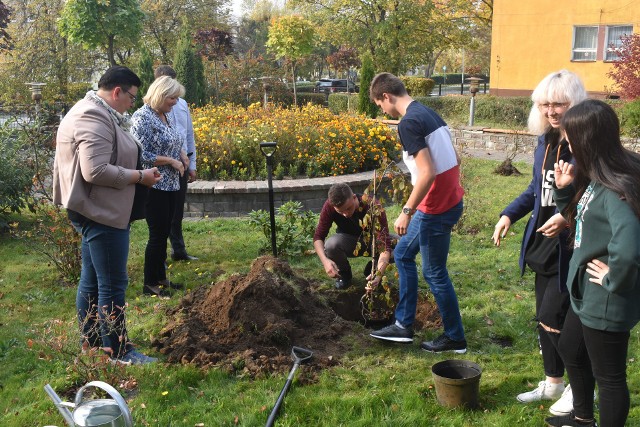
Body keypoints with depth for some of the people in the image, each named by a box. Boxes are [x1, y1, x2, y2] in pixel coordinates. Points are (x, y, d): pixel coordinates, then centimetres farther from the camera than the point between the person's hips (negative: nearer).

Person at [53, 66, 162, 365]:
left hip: (94, 211, 11)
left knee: (91, 280, 17)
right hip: (103, 212, -11)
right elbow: (96, 170, -27)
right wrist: (139, 176, -18)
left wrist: (137, 172, 12)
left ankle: (90, 342, 28)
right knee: (113, 285, -4)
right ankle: (118, 352, 5)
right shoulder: (95, 118, -19)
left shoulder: (91, 111, 16)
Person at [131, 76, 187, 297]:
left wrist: (181, 153, 5)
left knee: (164, 233, 14)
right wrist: (171, 161, -17)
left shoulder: (167, 116, 11)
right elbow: (142, 155, -20)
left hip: (171, 185, 8)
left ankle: (161, 278, 25)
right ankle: (150, 284, 10)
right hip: (154, 186, -8)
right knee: (158, 234, -2)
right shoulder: (143, 117, -15)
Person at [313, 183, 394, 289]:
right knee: (331, 244, -34)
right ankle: (344, 273, 0)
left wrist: (379, 273, -54)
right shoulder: (329, 206, -27)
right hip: (349, 241, 1)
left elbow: (385, 244, -38)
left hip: (372, 241, -1)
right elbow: (318, 236, -20)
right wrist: (325, 260, -40)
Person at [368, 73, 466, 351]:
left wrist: (407, 211, -20)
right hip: (449, 200, 10)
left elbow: (427, 172, -27)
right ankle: (404, 325, 25)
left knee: (434, 273, 5)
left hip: (436, 209, -10)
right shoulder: (429, 113, 10)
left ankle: (455, 338, 21)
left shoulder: (408, 123, -19)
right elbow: (454, 158, 15)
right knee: (403, 254, 18)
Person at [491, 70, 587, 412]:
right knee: (545, 318, 16)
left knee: (552, 317, -4)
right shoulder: (545, 140, 7)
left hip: (572, 247, -8)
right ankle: (553, 383, 34)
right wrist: (509, 214, 5)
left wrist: (568, 217, -31)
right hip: (543, 244, 8)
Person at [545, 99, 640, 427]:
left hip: (606, 302, -11)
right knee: (570, 351, 28)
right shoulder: (595, 178, 0)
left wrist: (613, 279, -25)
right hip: (586, 293, 11)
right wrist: (565, 189, -3)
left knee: (608, 375, 9)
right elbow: (578, 221, 13)